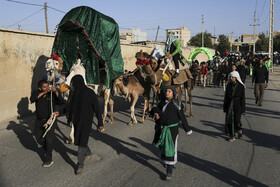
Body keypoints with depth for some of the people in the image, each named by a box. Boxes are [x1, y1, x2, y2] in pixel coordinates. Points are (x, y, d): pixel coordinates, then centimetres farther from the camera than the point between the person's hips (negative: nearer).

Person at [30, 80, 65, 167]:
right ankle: (47, 149, 43)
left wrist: (56, 91, -35)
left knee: (49, 139, -9)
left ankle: (49, 160, 3)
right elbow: (32, 99, -24)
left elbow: (61, 102, -24)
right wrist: (43, 93, -33)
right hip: (39, 121, 4)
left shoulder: (52, 94, -12)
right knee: (39, 139, 13)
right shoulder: (37, 93, -4)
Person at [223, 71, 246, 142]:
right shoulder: (229, 85, 4)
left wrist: (242, 109, -5)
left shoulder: (241, 86, -5)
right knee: (229, 119, 0)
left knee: (237, 119, -4)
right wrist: (225, 107, 6)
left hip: (237, 105, -3)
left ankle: (239, 129, 29)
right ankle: (232, 136, 11)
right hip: (230, 104, 3)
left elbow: (243, 98, -3)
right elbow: (226, 97, 7)